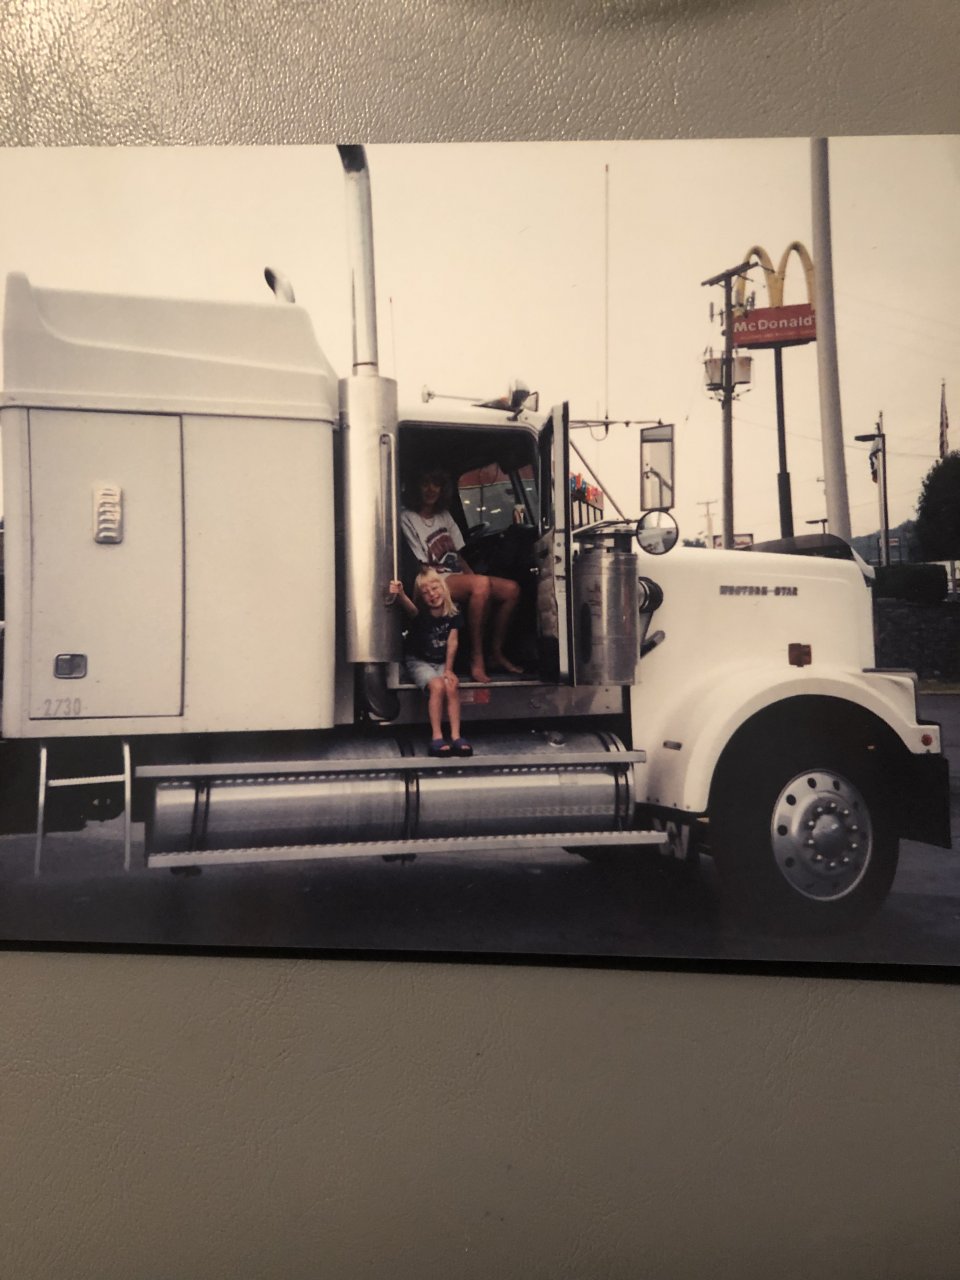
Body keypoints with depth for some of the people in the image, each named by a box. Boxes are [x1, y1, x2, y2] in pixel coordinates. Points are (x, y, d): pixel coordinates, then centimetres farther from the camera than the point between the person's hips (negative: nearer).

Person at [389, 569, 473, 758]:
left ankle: (456, 736, -26)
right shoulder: (420, 614, -16)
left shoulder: (454, 614, -6)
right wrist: (400, 595, -63)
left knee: (452, 686, -27)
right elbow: (410, 608, -39)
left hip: (442, 663, 3)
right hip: (419, 662, -3)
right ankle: (437, 737, -28)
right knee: (437, 685, -31)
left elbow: (452, 642, -7)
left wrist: (448, 670, -17)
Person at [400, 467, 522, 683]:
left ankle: (496, 653, 1)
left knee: (511, 589, -11)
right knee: (482, 584, -36)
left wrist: (472, 575, 0)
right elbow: (422, 567, -9)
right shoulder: (407, 518, -2)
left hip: (459, 578, 8)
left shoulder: (445, 515, 20)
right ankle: (476, 658, -30)